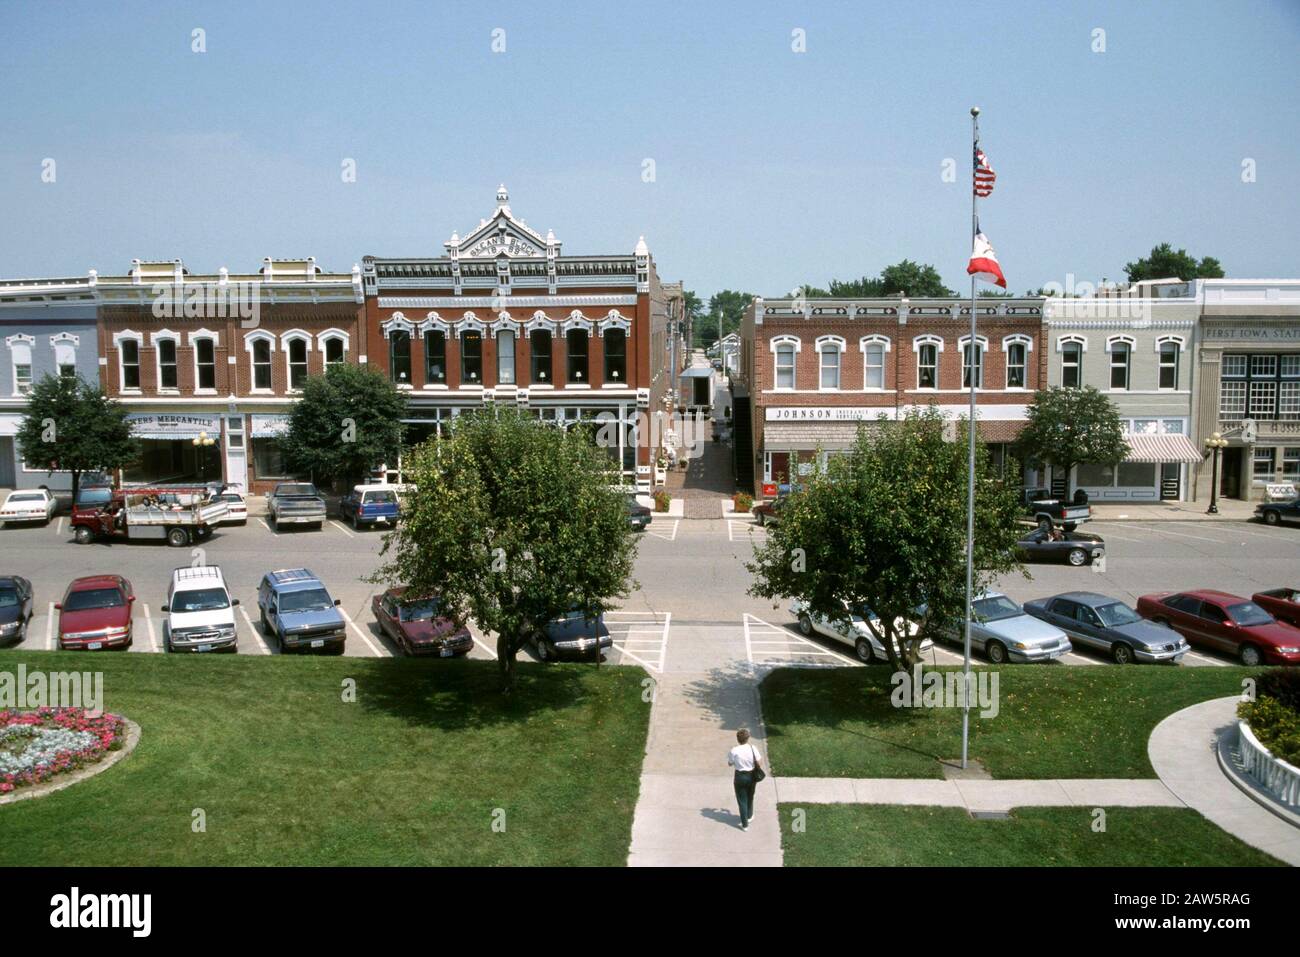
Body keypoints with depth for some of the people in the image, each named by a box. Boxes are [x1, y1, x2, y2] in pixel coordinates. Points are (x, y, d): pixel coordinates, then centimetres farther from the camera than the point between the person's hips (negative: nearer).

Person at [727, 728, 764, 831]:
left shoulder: (734, 751, -18)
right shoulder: (752, 748, -14)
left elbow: (730, 763, -2)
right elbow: (759, 764, -10)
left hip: (740, 777, -2)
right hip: (751, 776, 2)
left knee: (742, 800, 10)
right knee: (750, 797, 26)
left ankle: (745, 824, 14)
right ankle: (749, 816, 46)